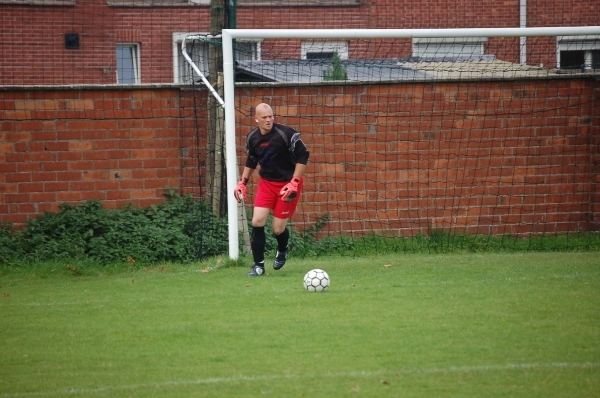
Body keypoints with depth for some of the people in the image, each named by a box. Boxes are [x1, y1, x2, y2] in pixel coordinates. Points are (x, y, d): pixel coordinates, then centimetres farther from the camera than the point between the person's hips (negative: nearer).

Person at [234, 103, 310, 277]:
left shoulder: (286, 133, -20)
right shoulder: (252, 138, -3)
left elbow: (303, 156, -15)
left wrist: (294, 183, -20)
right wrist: (243, 182, 10)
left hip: (288, 184, -4)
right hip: (266, 182, 4)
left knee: (278, 228, -3)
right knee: (257, 221, -10)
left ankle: (283, 250, 34)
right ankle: (258, 265, 2)